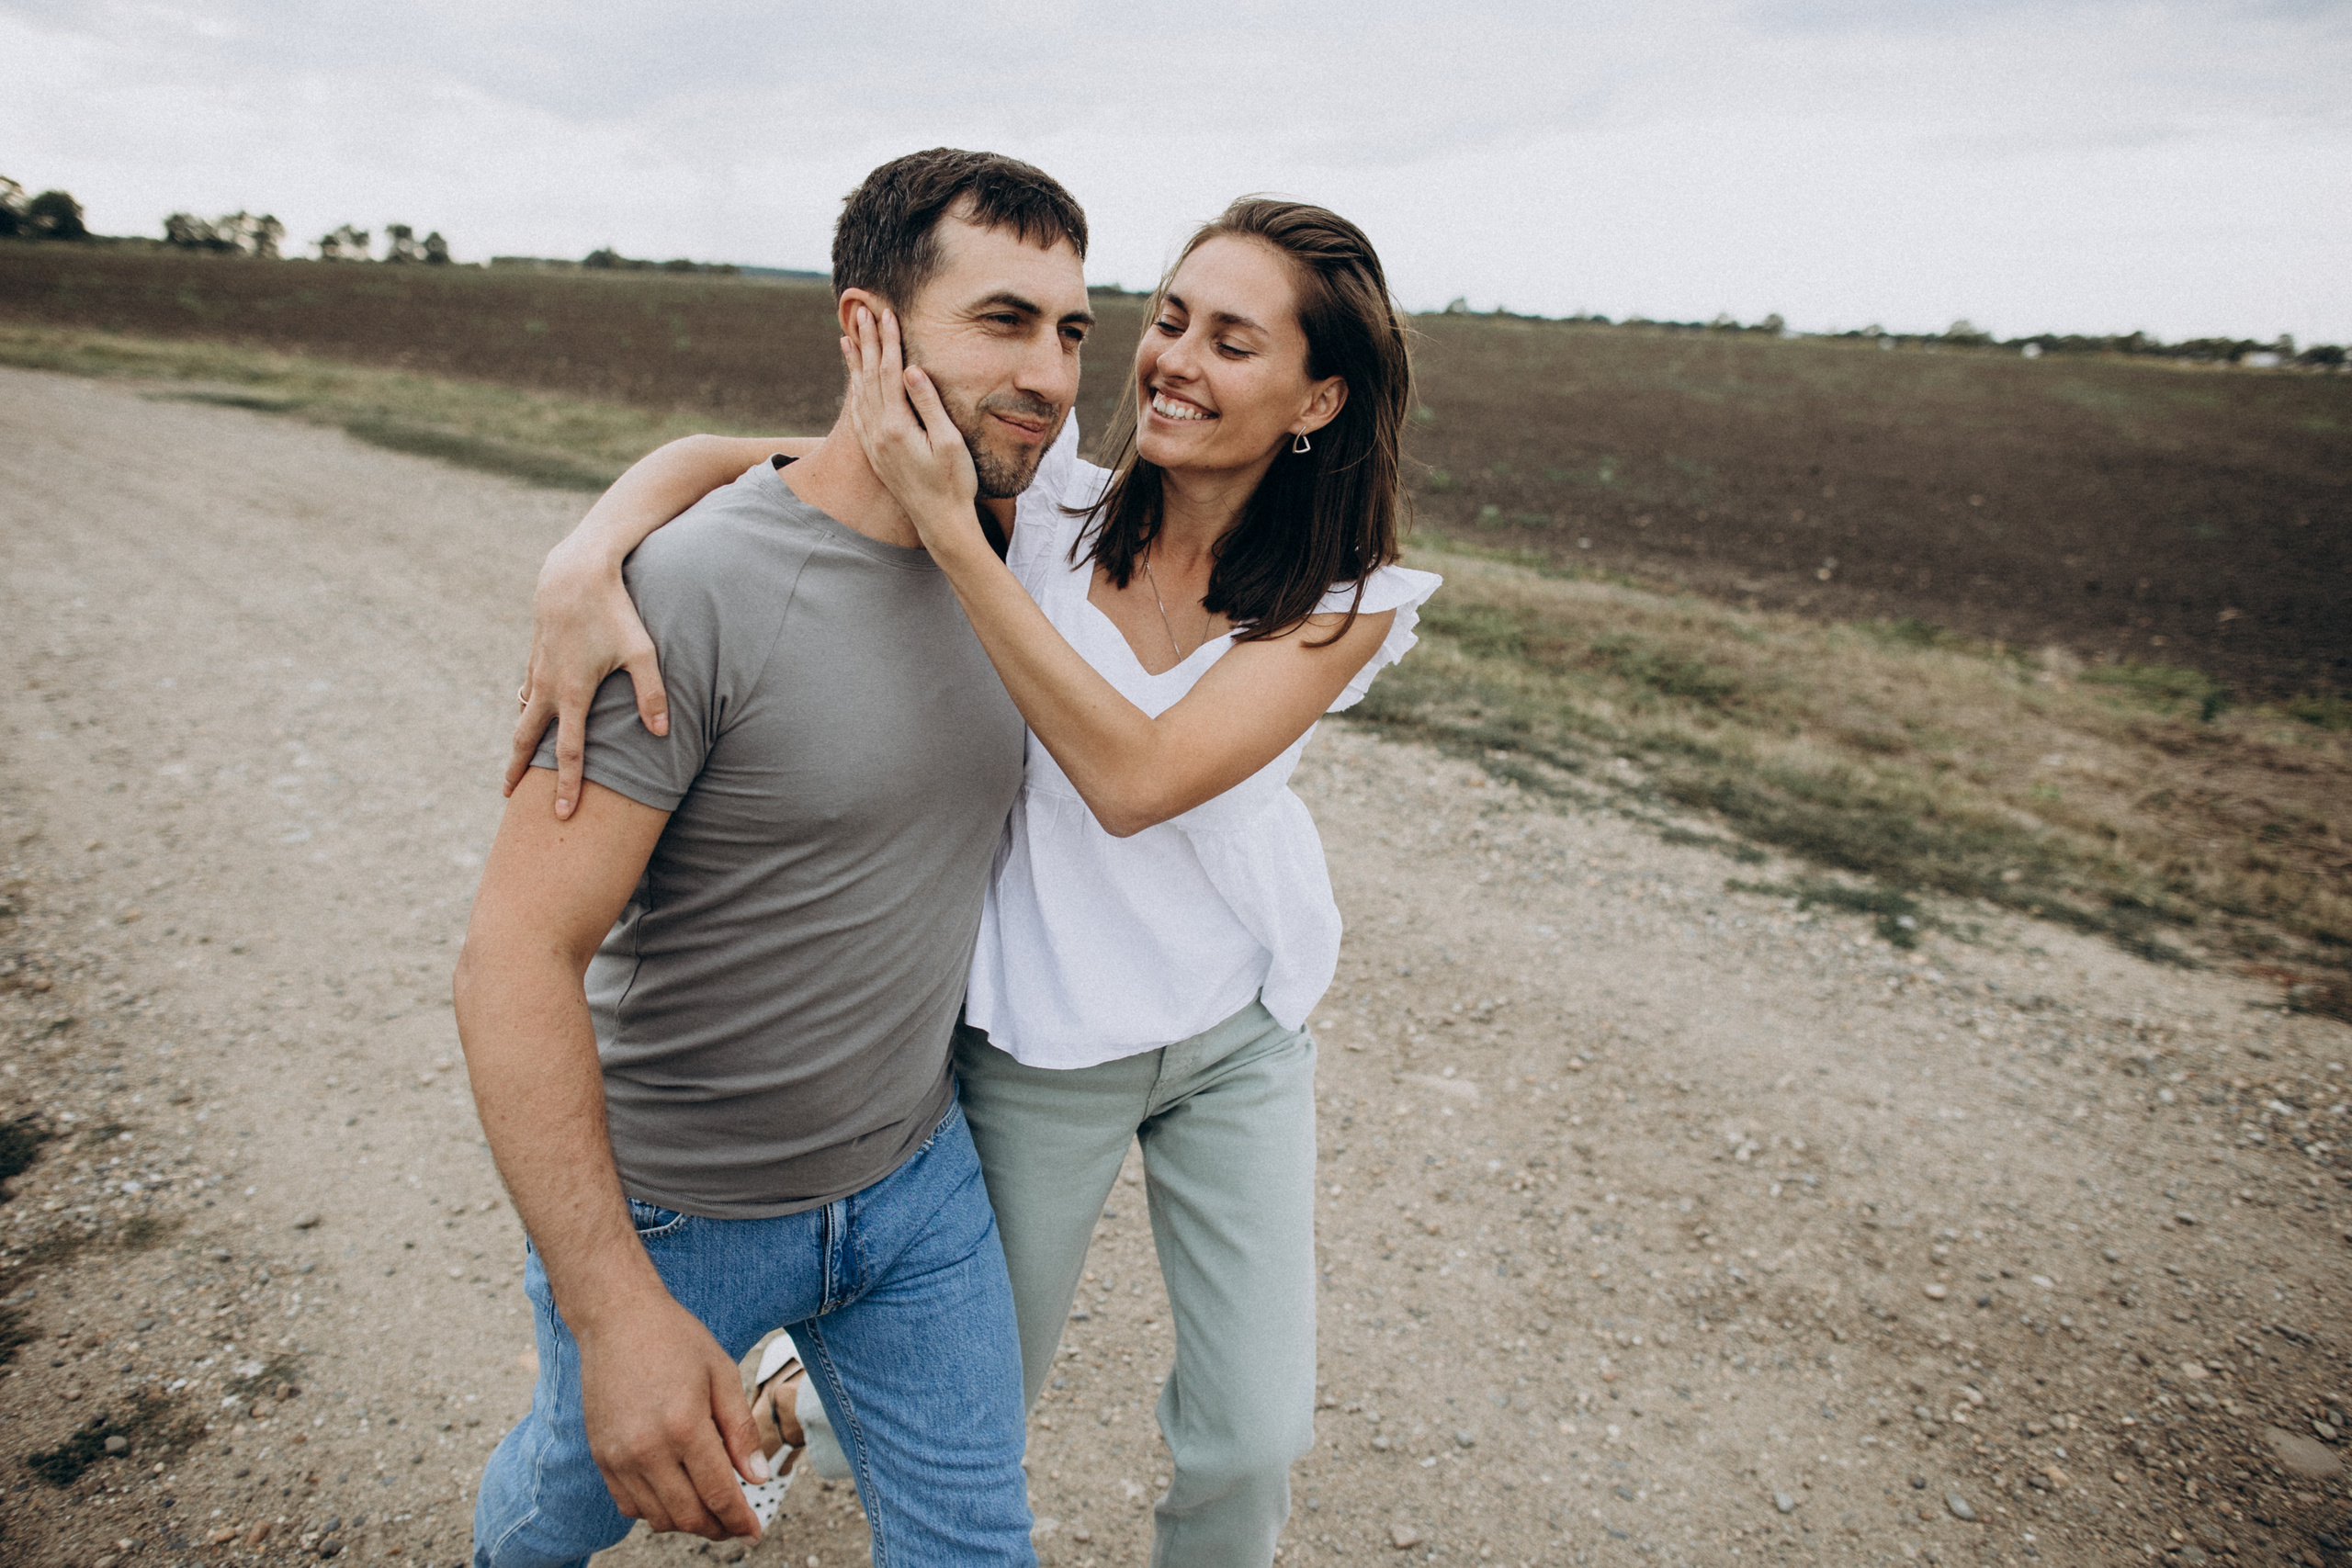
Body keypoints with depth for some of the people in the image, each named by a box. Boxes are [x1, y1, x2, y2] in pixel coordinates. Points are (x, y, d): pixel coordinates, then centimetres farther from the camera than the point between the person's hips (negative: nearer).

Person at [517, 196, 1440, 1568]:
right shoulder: (1046, 501, -14)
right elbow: (721, 456, -14)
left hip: (1240, 1036, 1)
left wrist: (949, 529, -33)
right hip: (1037, 1032, -1)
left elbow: (1134, 777, -28)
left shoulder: (1347, 601, -13)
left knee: (1254, 1440, 11)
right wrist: (586, 564, -34)